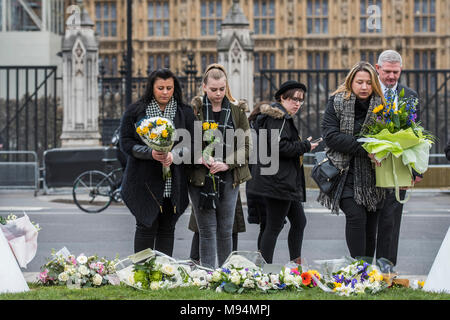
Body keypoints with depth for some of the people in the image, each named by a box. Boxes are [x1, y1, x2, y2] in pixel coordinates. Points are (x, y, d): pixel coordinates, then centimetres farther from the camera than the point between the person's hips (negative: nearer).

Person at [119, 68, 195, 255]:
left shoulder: (185, 113, 7)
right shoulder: (135, 111, 1)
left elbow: (191, 143, 3)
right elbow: (126, 143, -3)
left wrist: (174, 154, -17)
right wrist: (151, 153, -19)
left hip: (173, 182, 2)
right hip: (144, 181, -2)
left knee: (167, 229, 5)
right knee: (146, 227, -3)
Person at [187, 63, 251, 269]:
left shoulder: (237, 110, 6)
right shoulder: (194, 110, 1)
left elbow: (245, 145, 6)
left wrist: (227, 163, -8)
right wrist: (199, 158, -15)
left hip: (228, 178, 2)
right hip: (200, 178, -2)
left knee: (226, 230, 5)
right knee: (207, 231, -1)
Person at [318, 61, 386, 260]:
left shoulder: (380, 105, 7)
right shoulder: (337, 102, -1)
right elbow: (330, 135, -12)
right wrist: (363, 148, -19)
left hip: (372, 176, 3)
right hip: (346, 173, -3)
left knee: (370, 224, 5)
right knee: (356, 216, -18)